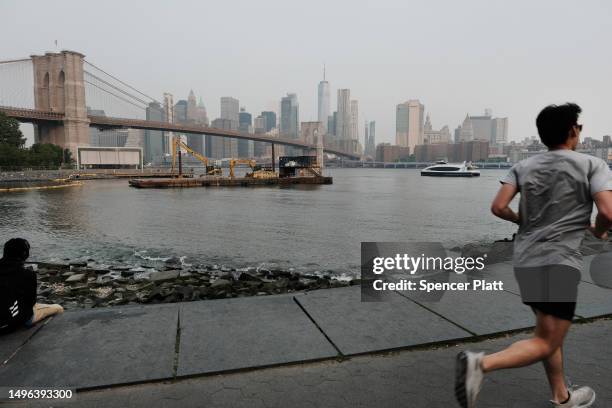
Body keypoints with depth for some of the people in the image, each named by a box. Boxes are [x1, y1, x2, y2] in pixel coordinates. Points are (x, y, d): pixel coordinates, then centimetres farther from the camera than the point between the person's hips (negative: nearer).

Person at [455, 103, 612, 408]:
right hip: (558, 262, -6)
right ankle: (481, 363, -23)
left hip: (525, 259, 6)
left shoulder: (523, 166, 8)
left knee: (550, 332, 22)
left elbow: (498, 207, -1)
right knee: (546, 342, -1)